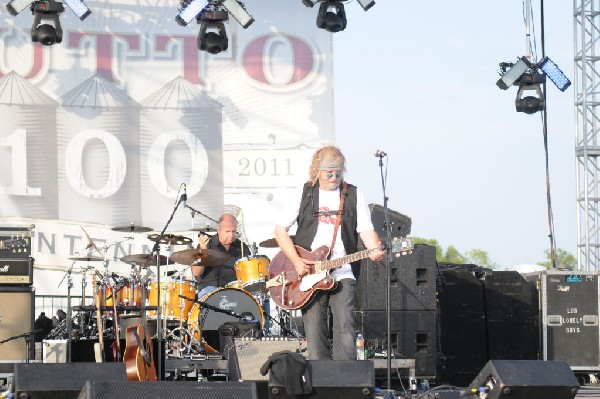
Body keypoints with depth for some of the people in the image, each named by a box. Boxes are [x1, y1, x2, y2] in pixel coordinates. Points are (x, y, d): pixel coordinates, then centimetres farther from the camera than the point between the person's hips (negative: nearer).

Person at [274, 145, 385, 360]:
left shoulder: (354, 195, 9)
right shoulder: (304, 194, 7)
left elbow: (366, 229, 3)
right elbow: (280, 230, 6)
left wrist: (375, 249, -19)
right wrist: (296, 261, -7)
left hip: (342, 275, 0)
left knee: (345, 330, -13)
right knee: (315, 334, -2)